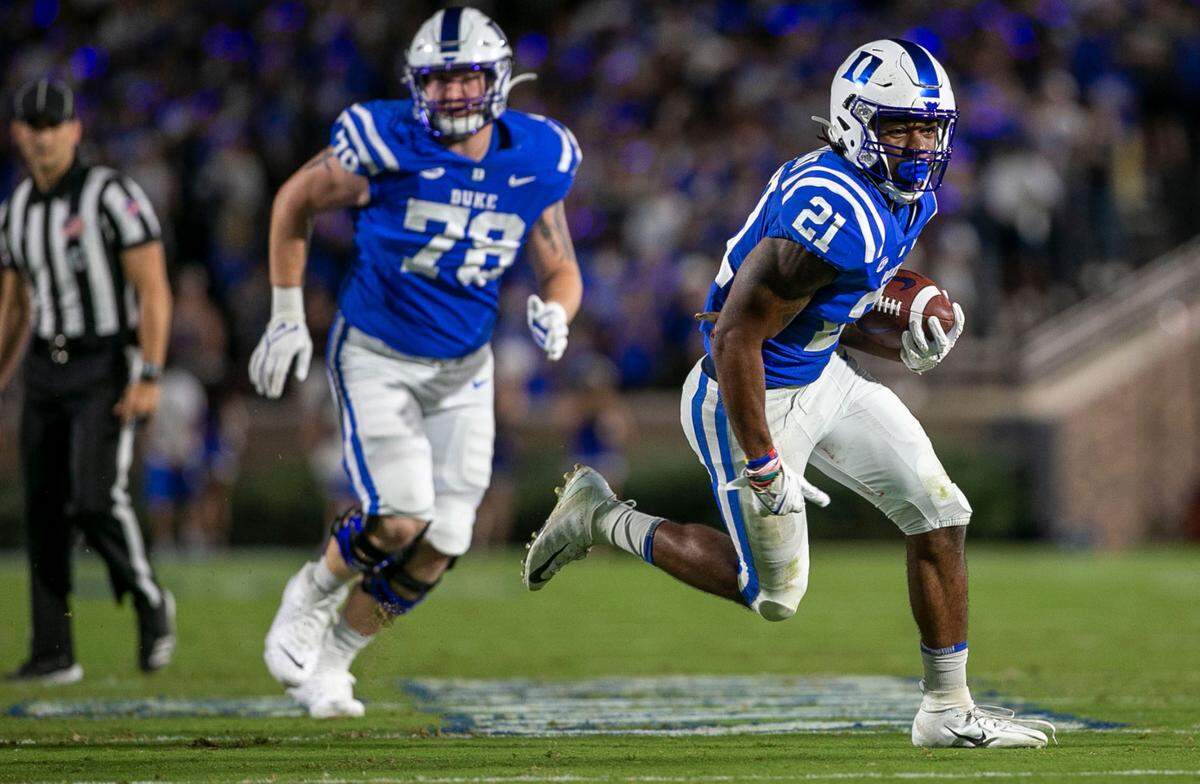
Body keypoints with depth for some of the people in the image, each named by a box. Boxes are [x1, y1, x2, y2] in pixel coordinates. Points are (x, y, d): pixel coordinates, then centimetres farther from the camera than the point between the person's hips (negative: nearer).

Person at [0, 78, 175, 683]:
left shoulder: (113, 197, -12)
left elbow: (154, 292, -14)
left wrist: (149, 380, -21)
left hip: (108, 369, -6)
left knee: (94, 501, -19)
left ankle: (150, 602, 7)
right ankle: (52, 653, 8)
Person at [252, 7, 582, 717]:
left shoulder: (538, 161, -6)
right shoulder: (385, 147, -17)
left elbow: (561, 270, 7)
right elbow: (295, 204, -1)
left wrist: (555, 312, -17)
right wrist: (287, 315, 0)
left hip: (464, 369, 4)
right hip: (376, 356, -4)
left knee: (439, 548, -1)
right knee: (399, 520, -20)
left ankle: (333, 656, 22)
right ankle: (313, 594, 11)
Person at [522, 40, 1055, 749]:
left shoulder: (905, 197, 1)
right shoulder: (832, 212, -30)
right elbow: (734, 337, -28)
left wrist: (911, 342, -3)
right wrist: (763, 464, -24)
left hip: (824, 374, 9)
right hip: (756, 400, -9)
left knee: (942, 517, 4)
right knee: (774, 595, 3)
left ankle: (948, 709, 14)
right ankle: (603, 518, 19)